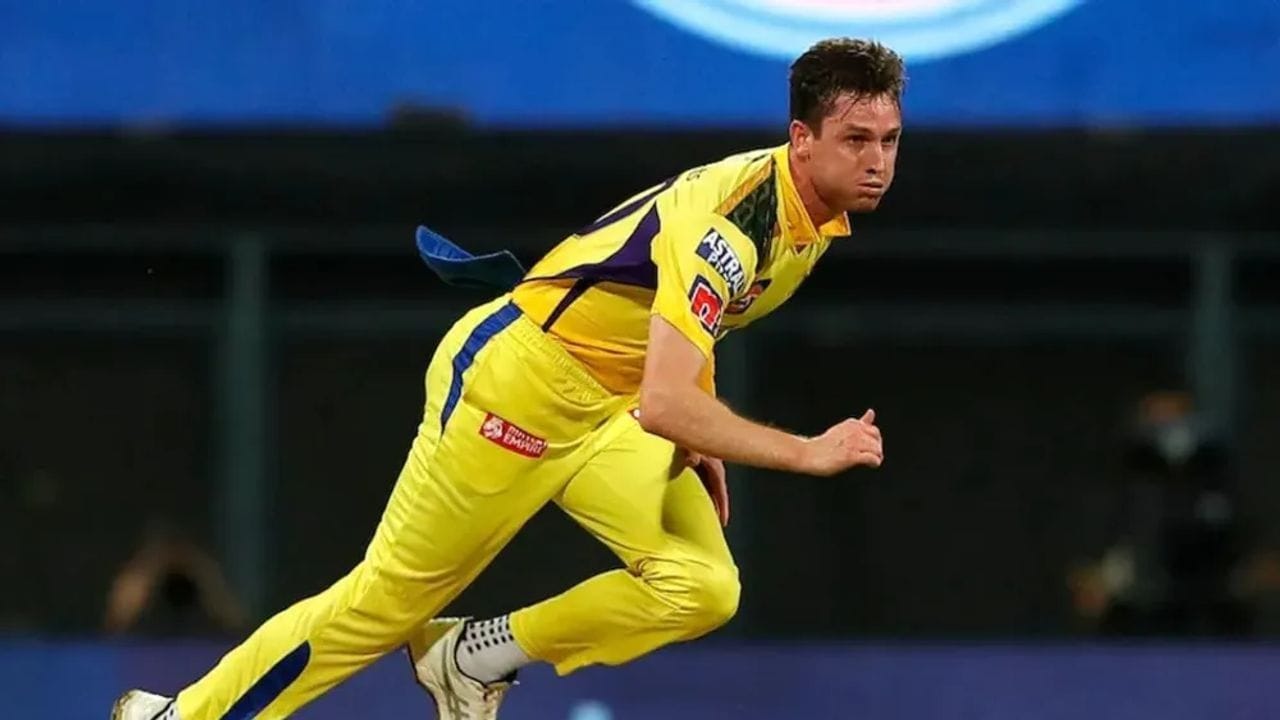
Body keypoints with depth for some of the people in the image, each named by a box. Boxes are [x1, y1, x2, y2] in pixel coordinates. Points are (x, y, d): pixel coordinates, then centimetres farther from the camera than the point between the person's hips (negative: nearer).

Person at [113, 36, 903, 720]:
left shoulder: (823, 213, -3)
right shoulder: (734, 219, -32)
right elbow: (663, 404, -39)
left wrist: (699, 440, 11)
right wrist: (807, 453, -35)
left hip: (607, 409, 8)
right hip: (514, 383, -8)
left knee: (704, 589, -10)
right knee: (388, 598, 2)